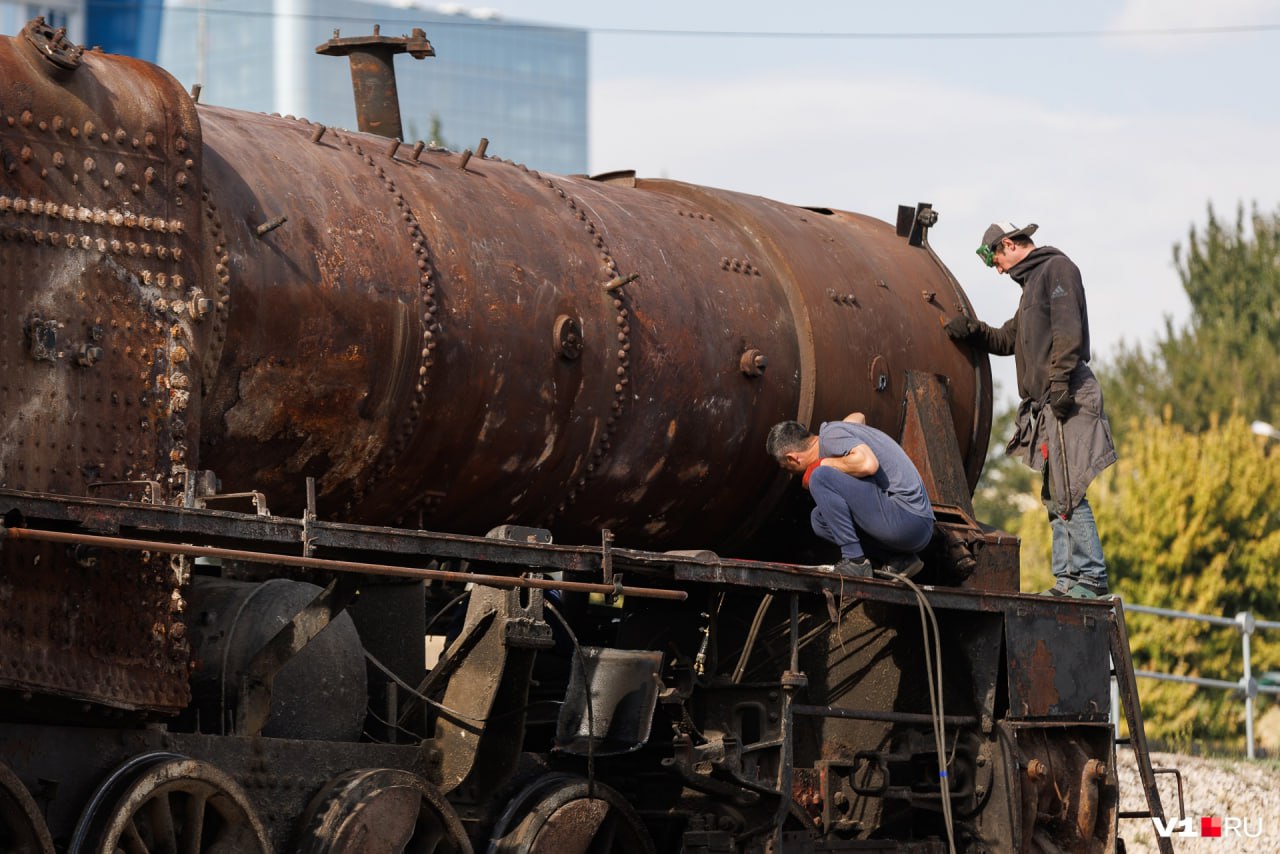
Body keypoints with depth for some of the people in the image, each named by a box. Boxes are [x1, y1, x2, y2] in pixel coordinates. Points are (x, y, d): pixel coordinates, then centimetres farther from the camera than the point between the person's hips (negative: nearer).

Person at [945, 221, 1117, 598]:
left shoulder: (1057, 268, -2)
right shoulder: (1034, 280, 27)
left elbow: (1068, 330, -14)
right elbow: (1010, 340, 32)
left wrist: (1059, 381, -22)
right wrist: (973, 331, 15)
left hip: (1066, 400, -10)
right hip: (1046, 405, 10)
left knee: (1068, 491, -14)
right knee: (1055, 496, 8)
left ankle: (1091, 577, -15)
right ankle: (1067, 578, 9)